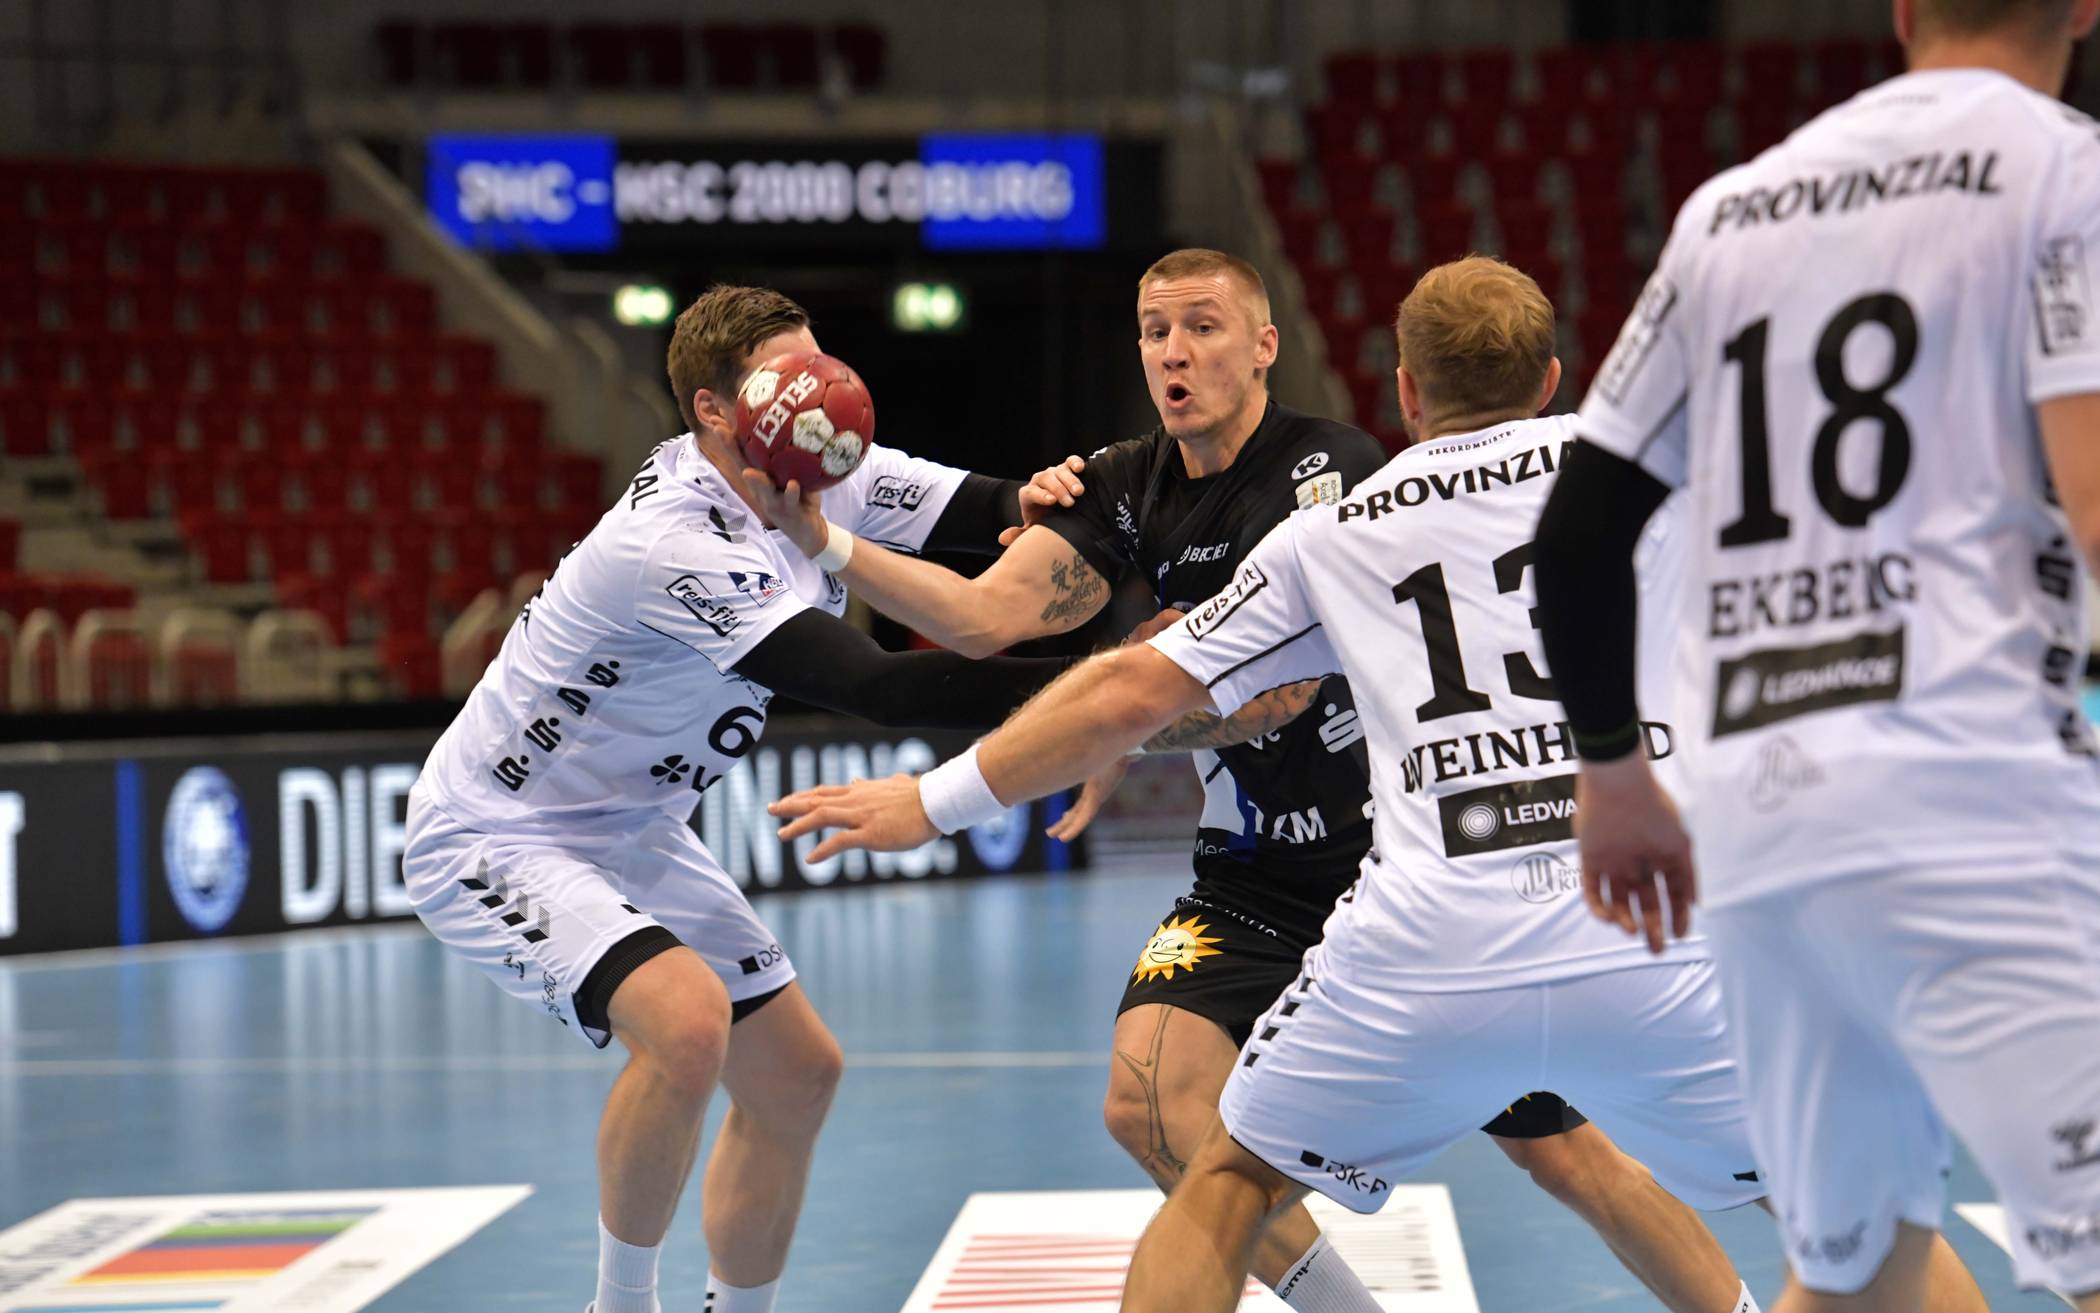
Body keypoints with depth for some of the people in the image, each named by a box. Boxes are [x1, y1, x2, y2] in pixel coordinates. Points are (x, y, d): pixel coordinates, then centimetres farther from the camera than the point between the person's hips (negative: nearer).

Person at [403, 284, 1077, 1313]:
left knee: (796, 1075, 9)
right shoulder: (673, 547, -34)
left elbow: (991, 508, -6)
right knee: (686, 1021, -31)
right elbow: (873, 687, -39)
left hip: (630, 836, 9)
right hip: (496, 838, -9)